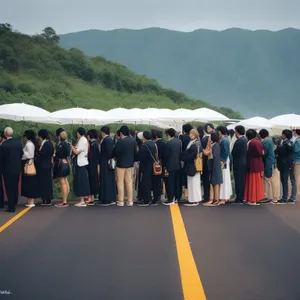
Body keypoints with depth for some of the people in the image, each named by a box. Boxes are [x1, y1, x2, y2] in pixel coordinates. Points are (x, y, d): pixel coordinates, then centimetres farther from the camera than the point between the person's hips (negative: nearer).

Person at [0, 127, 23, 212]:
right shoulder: (18, 142, -4)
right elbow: (21, 154, 3)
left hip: (8, 169, -5)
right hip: (17, 168, 5)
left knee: (9, 188, 3)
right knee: (15, 187, 20)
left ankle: (11, 207, 6)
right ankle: (14, 203, 35)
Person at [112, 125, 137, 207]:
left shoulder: (120, 141, -18)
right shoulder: (133, 141, 1)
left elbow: (115, 152, -13)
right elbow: (135, 152, 7)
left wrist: (114, 157, 8)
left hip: (121, 163, -6)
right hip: (130, 164, 6)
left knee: (120, 182, 3)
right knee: (129, 182, 11)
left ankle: (121, 201, 5)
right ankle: (130, 201, 13)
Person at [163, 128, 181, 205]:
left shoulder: (169, 143, -16)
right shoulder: (179, 141, 3)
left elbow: (166, 154, -11)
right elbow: (181, 152, 9)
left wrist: (165, 165, 2)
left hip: (171, 166, -7)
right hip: (178, 165, 7)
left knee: (170, 182, -1)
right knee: (177, 182, 13)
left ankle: (170, 199, -1)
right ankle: (177, 197, 19)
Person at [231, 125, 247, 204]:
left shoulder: (239, 141, -19)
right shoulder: (244, 140, 10)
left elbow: (234, 152, -17)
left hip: (238, 164, -9)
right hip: (243, 163, 9)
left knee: (238, 181, -5)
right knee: (241, 181, 13)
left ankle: (239, 199, -3)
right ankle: (241, 198, 19)